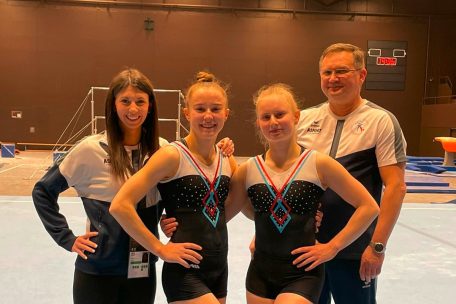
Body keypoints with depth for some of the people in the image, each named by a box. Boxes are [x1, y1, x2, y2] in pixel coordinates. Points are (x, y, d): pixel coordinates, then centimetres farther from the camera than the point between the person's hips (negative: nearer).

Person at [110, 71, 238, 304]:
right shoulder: (172, 156, -14)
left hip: (219, 271, 7)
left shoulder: (228, 161, 4)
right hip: (184, 273, -6)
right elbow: (120, 206, -19)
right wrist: (160, 249, -15)